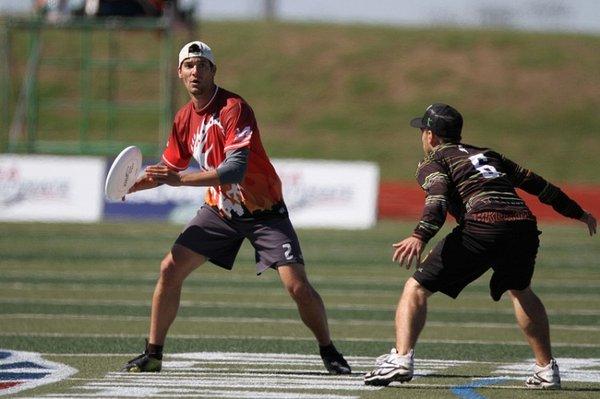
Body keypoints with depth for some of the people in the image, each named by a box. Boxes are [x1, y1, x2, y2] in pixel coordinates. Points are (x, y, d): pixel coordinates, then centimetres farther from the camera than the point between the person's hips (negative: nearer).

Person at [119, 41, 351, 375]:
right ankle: (153, 355, 5)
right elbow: (170, 167, 14)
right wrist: (136, 184, -3)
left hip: (264, 212, -6)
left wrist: (181, 179, -38)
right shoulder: (185, 118, -1)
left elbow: (236, 170, -34)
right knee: (170, 269, -5)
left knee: (298, 286, -15)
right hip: (220, 210, 6)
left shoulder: (234, 109, -23)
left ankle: (330, 353, 6)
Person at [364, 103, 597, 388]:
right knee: (521, 291, 33)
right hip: (524, 224, 6)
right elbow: (536, 183, 36)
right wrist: (578, 213, 47)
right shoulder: (487, 155, 33)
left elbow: (438, 198, -7)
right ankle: (546, 369, 30)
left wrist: (420, 237, -23)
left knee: (416, 288, 3)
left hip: (482, 228, -6)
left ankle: (402, 357, -16)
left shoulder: (433, 163, 15)